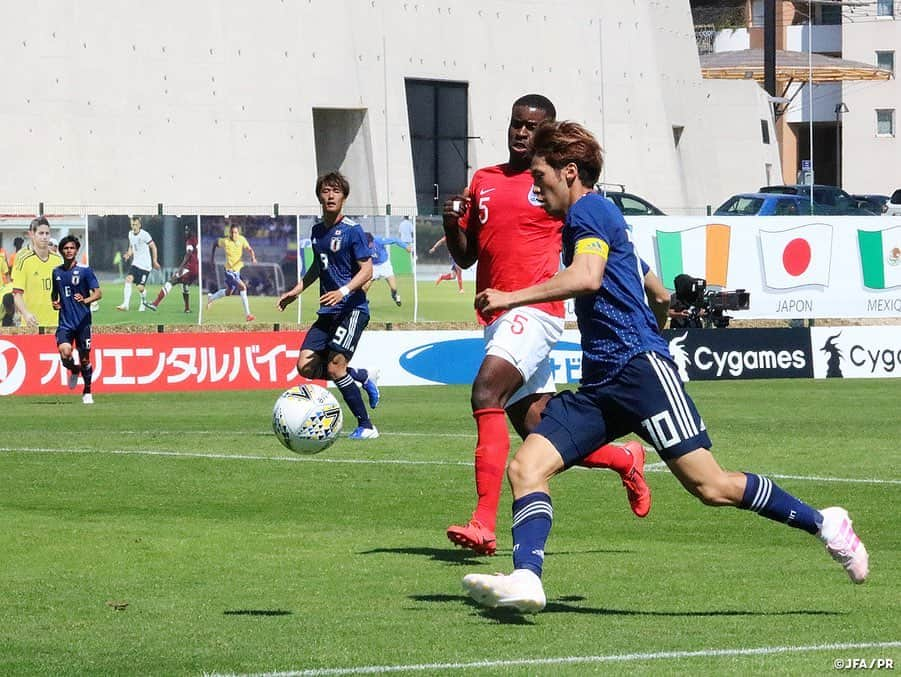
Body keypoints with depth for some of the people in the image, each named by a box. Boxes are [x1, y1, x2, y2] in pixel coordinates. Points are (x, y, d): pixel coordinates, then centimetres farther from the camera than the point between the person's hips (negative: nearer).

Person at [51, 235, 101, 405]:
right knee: (65, 354, -20)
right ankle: (74, 371, 14)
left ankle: (87, 392, 21)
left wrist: (86, 300, -27)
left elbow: (98, 293, -7)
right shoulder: (57, 272, 9)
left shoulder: (85, 270, -3)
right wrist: (54, 302, 5)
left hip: (82, 321, -2)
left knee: (84, 359, 3)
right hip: (65, 322, 2)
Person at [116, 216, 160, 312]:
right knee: (128, 279, -18)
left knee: (140, 287, -6)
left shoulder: (144, 235, -15)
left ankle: (143, 302, 27)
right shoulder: (130, 234, 5)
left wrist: (155, 261, -5)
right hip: (135, 263, 5)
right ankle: (125, 304, -20)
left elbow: (153, 246, -6)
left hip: (145, 265, -5)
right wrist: (129, 254, 0)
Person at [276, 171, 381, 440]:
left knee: (335, 367, -16)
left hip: (352, 309, -7)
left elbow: (367, 270, -12)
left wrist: (343, 291, -26)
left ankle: (366, 426, -3)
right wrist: (296, 291, 22)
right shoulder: (317, 230, 12)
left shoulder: (352, 230, -9)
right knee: (305, 366, -4)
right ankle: (362, 377, 17)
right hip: (328, 310, 7)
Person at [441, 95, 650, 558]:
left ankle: (484, 524, -32)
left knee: (486, 392, -27)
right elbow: (466, 256, 22)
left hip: (535, 310, -7)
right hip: (496, 315, 7)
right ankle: (625, 460, 34)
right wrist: (452, 223, 0)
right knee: (539, 437, 8)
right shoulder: (483, 181, 18)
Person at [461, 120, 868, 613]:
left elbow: (587, 277, -23)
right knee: (525, 468, -10)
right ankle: (525, 579, -25)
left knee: (710, 487, -13)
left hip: (639, 367, -10)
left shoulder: (589, 210, -3)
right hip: (598, 384, 10)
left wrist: (512, 298, -20)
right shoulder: (579, 222, 26)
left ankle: (824, 524, 2)